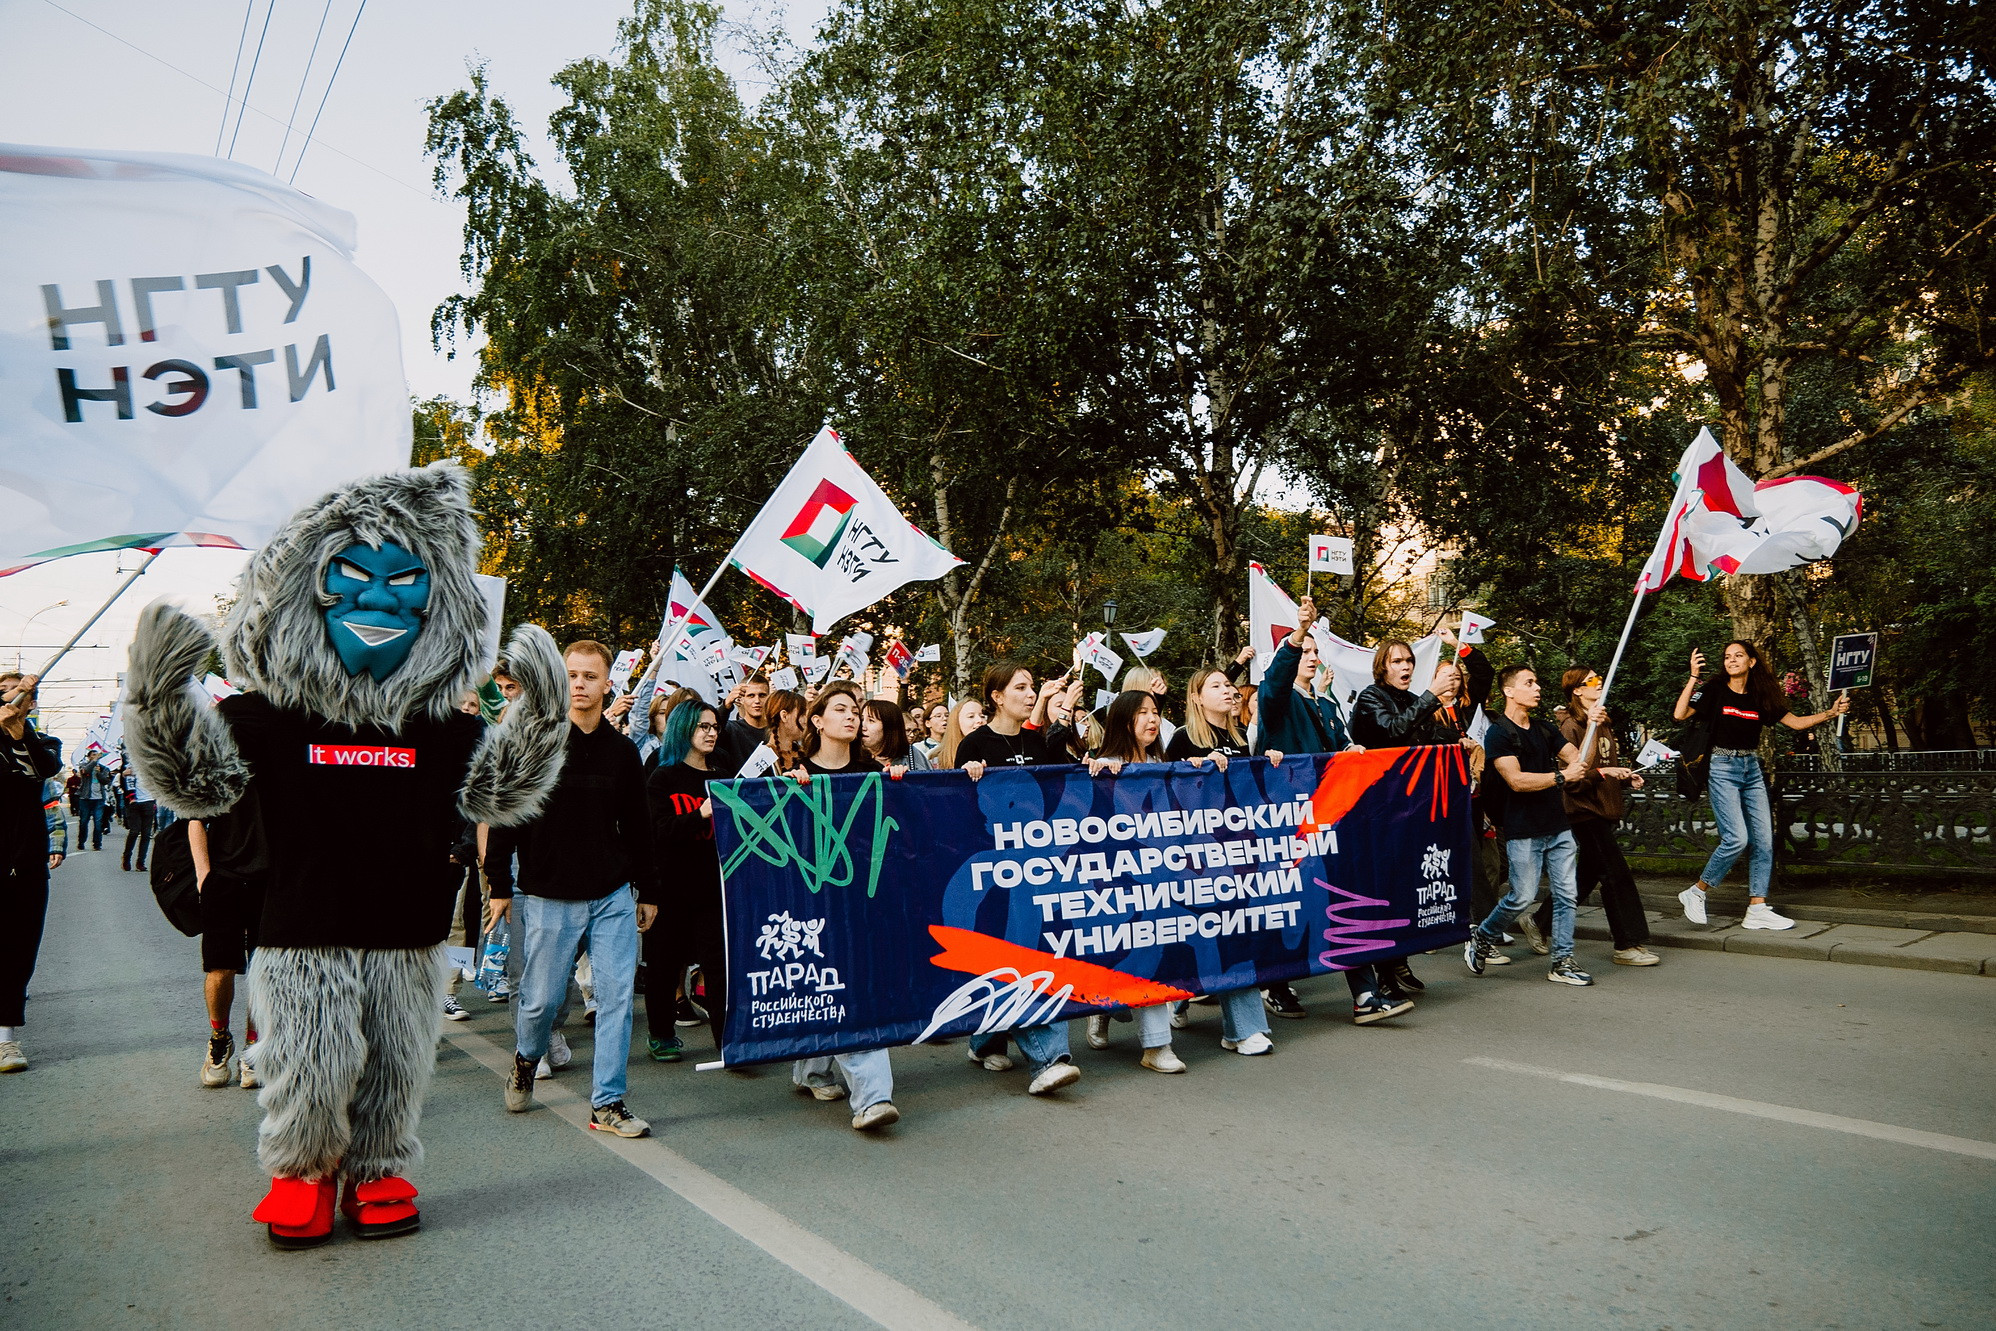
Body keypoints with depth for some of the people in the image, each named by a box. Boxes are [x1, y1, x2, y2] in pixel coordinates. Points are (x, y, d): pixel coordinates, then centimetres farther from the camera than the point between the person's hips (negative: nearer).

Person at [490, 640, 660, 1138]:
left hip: (613, 896, 2)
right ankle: (525, 1060, 39)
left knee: (617, 996, -1)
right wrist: (500, 886, -1)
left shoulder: (622, 751, 6)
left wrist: (648, 890, 13)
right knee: (540, 998, 7)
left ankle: (608, 1103, 9)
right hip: (547, 897, -2)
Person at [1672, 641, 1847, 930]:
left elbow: (1796, 722, 12)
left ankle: (1757, 909, 7)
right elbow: (1680, 714, -16)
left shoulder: (1761, 698, 9)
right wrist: (1694, 677, -20)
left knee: (1763, 840, 1)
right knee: (1736, 838, -16)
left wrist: (1830, 713, 0)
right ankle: (1695, 893, 1)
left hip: (1752, 770, 6)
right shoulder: (1714, 690, -4)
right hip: (1723, 769, -6)